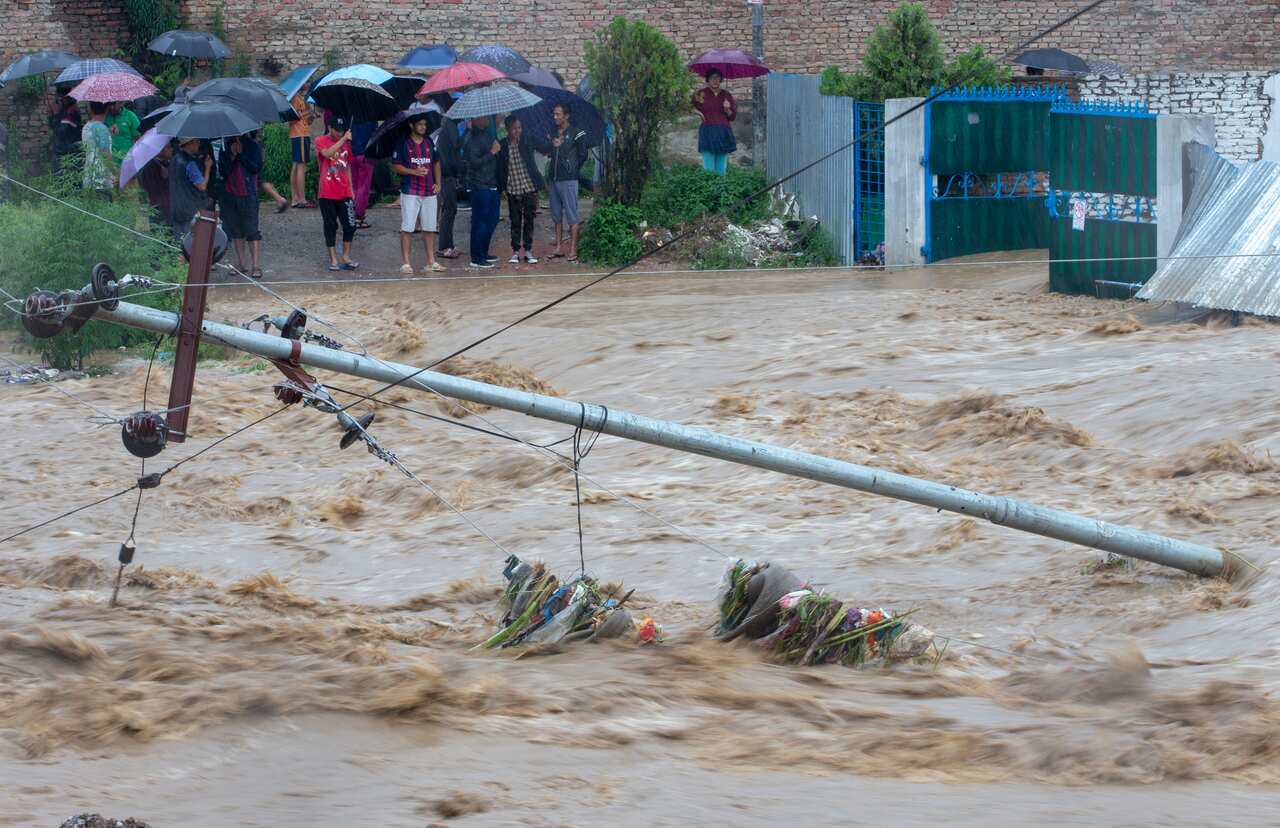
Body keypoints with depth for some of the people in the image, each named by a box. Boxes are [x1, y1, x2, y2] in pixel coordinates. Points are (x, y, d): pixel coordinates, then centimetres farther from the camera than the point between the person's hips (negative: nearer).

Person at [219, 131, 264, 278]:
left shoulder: (252, 146, -1)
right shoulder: (226, 147, 6)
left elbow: (257, 168, -9)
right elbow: (222, 171, 0)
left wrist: (241, 155, -12)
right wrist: (232, 156, -11)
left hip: (248, 194, -4)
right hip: (229, 193, 4)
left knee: (251, 230, -7)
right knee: (235, 230, 8)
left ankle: (256, 266, -7)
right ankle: (240, 264, 16)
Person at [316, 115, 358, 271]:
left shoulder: (346, 143, 12)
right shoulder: (321, 141, -3)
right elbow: (327, 153, -25)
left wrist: (351, 188, 14)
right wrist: (344, 139, -25)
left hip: (344, 193, 4)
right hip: (327, 193, -4)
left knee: (350, 226, 0)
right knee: (330, 226, 1)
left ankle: (346, 257, 11)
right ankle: (333, 260, 6)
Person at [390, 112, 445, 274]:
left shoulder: (429, 143, 12)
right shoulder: (403, 144, -2)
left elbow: (436, 163, 21)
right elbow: (395, 166, -3)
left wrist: (437, 183, 8)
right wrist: (414, 171, -16)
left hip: (429, 192, 5)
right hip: (410, 192, -5)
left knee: (429, 228, 7)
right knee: (407, 227, -6)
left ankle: (431, 262, 13)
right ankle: (406, 263, -4)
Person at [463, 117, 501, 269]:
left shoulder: (486, 134, 14)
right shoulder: (472, 139, -14)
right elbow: (475, 162, -21)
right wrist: (492, 152, -18)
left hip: (490, 184, 9)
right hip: (479, 186, -9)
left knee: (492, 219, 15)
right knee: (480, 222, -5)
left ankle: (483, 253, 26)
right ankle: (476, 258, 0)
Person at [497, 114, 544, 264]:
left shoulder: (526, 142, -1)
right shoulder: (503, 145, -1)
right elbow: (500, 168, 3)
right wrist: (502, 188, 1)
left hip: (528, 187, 0)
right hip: (512, 189, 0)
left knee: (529, 219, 5)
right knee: (515, 221, 6)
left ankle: (528, 251, 13)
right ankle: (515, 252, 12)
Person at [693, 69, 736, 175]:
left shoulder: (726, 95, 11)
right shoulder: (701, 93, 4)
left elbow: (733, 116, 14)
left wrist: (727, 110, -6)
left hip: (723, 133, 2)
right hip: (708, 132, -2)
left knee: (721, 169, 1)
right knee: (709, 168, -10)